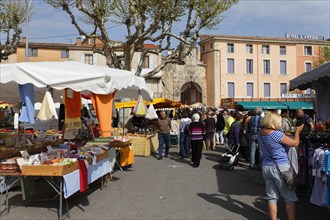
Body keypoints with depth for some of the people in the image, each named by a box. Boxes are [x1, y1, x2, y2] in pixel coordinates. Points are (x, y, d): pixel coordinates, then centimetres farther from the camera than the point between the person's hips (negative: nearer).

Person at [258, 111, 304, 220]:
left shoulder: (261, 133, 3)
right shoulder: (276, 134, -19)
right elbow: (295, 143, -11)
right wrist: (297, 131, 5)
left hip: (266, 166, 7)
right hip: (280, 167, -7)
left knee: (272, 197, 12)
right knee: (290, 198, 8)